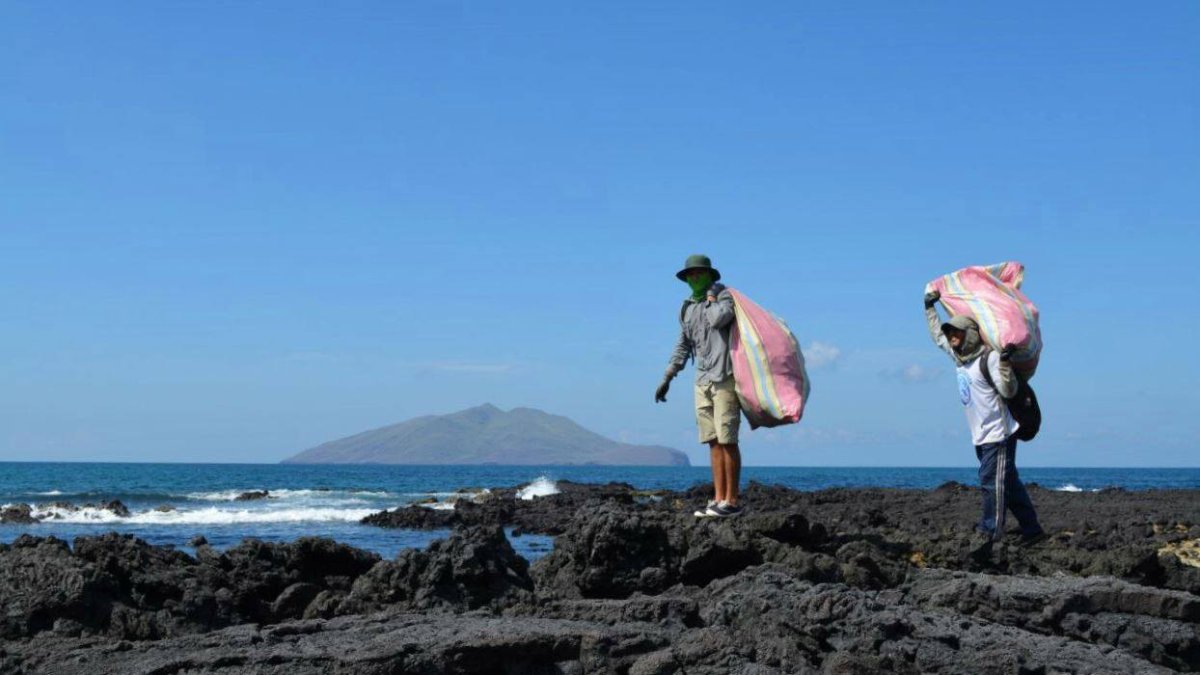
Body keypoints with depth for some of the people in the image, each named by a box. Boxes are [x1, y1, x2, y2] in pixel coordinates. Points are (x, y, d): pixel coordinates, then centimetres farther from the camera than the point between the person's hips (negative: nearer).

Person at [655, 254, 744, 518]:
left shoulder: (725, 295, -3)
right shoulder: (687, 308, 18)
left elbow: (719, 319, -26)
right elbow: (683, 346, 25)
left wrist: (711, 298, -6)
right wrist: (667, 378, 22)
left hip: (725, 377, -7)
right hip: (703, 381, 7)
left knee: (727, 440, -8)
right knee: (713, 441, 6)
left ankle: (732, 501, -6)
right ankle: (718, 499, 7)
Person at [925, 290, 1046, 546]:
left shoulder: (989, 357, -16)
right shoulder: (958, 354, 9)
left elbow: (1008, 391, -22)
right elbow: (937, 334, 26)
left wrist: (1004, 362, -34)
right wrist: (930, 307, 28)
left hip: (998, 433, -9)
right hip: (981, 435, 9)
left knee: (992, 482, -10)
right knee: (1008, 482, 12)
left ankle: (989, 534, -9)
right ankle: (1032, 530, 18)